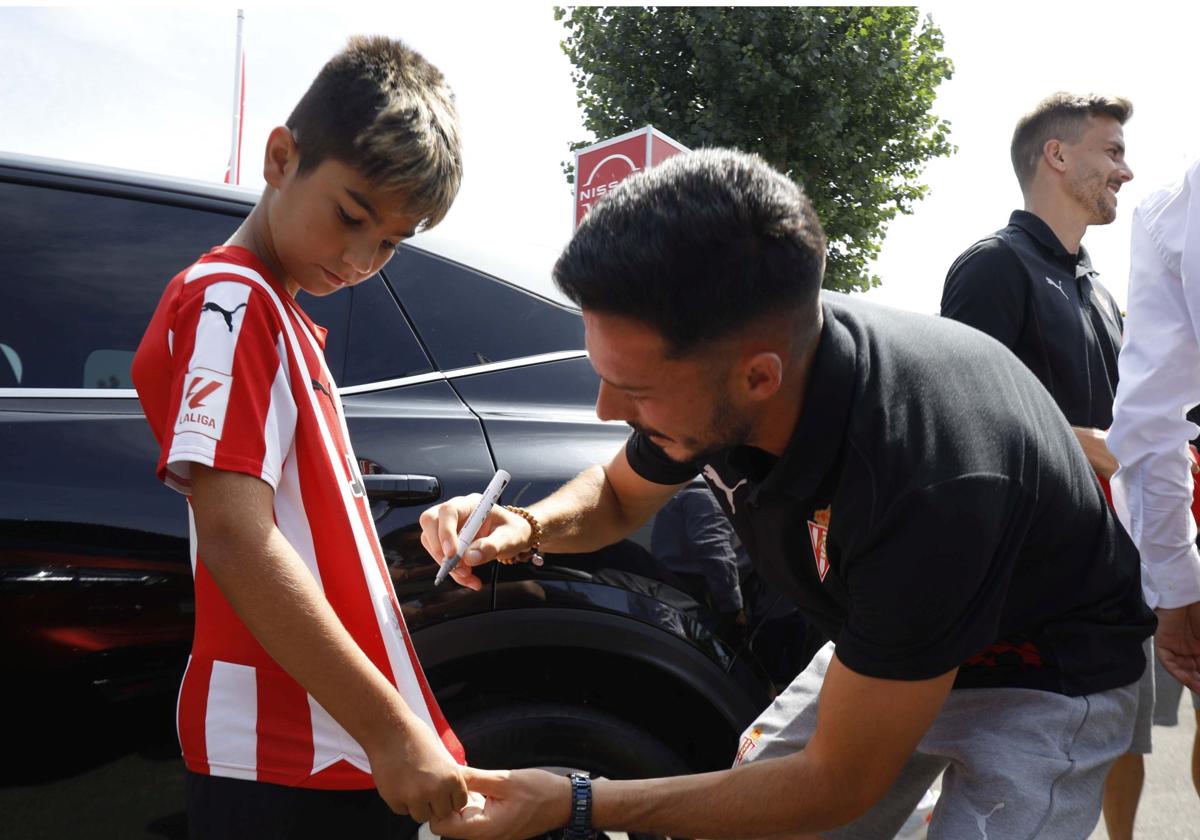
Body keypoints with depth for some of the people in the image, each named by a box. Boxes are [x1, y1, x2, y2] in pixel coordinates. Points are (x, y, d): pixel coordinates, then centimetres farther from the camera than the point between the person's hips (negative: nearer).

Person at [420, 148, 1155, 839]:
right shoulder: (705, 365, -21)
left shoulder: (928, 486, -41)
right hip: (883, 646, 6)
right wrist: (528, 526, -20)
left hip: (1041, 681, -5)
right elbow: (619, 494, 3)